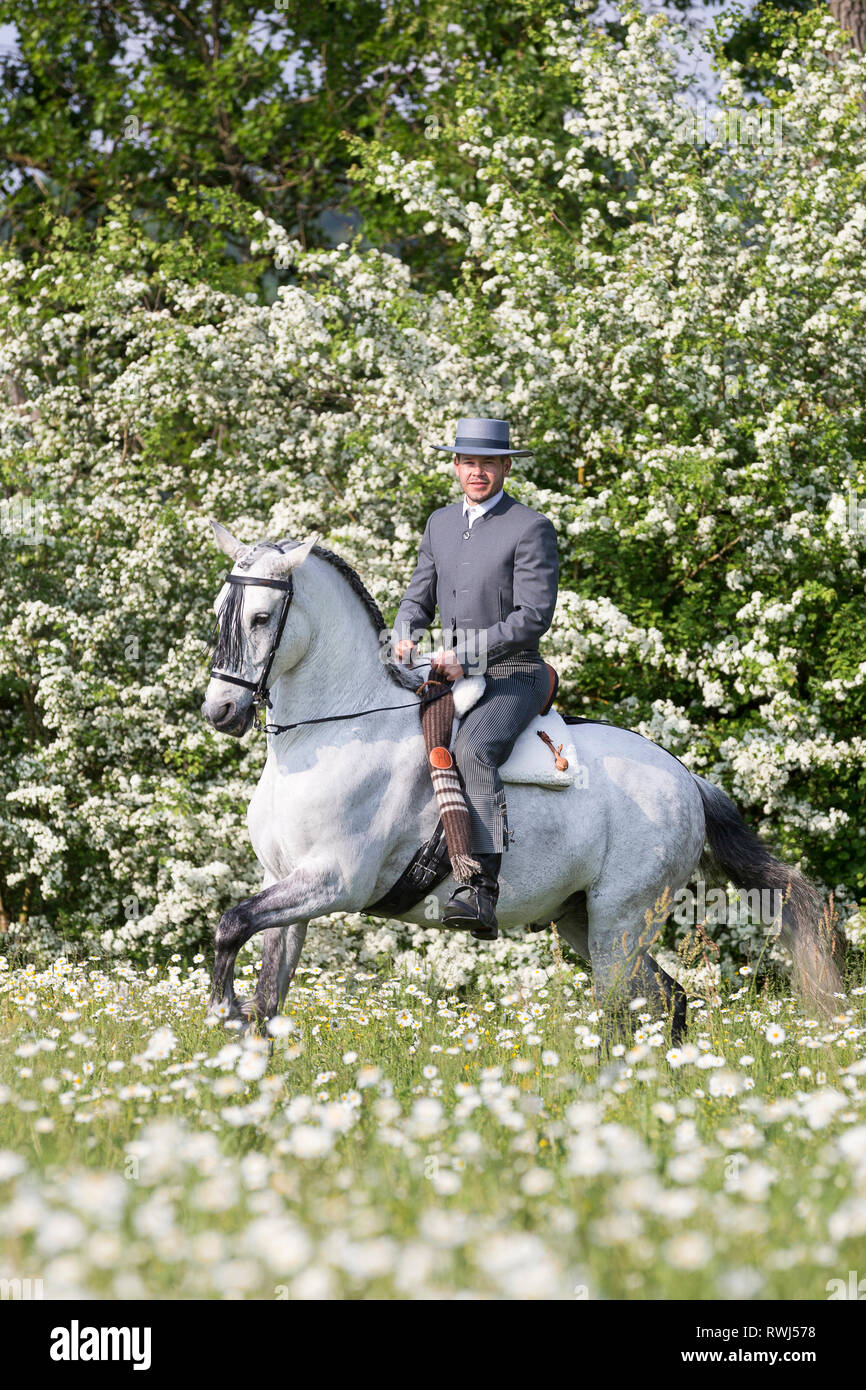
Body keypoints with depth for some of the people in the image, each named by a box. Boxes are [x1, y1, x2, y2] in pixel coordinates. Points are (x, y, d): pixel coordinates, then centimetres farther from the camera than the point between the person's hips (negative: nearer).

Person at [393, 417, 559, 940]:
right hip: (454, 676, 8)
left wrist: (466, 653, -22)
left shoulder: (531, 529, -7)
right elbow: (419, 597, 20)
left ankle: (482, 890, -44)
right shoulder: (441, 523, 14)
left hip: (512, 676, -8)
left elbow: (535, 615, -15)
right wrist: (405, 637, -4)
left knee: (473, 750, -33)